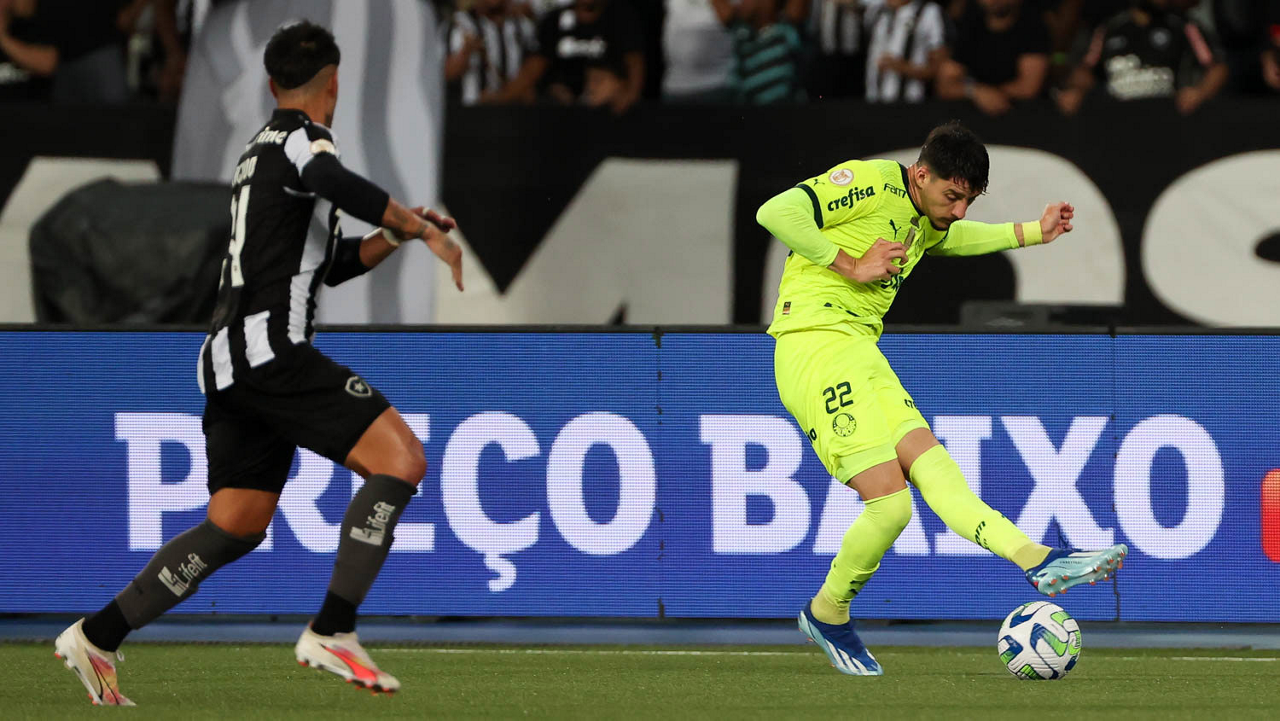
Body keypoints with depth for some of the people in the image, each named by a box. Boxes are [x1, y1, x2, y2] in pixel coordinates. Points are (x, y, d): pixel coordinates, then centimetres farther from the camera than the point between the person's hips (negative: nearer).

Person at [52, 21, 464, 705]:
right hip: (273, 348, -10)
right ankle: (332, 632, -18)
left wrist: (393, 236, 25)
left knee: (235, 526, 11)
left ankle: (97, 636, 10)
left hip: (231, 359, 10)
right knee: (399, 458, -13)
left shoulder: (260, 151, 26)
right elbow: (332, 182, -29)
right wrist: (424, 229, -24)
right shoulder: (302, 137, -4)